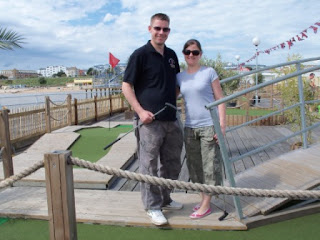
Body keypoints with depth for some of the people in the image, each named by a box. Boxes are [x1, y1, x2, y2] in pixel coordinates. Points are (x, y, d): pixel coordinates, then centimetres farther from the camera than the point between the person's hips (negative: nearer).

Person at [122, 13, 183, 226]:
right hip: (150, 120, -7)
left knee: (172, 164, 16)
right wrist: (140, 111, -16)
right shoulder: (140, 54, -7)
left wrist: (176, 105, 10)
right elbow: (126, 86, -7)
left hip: (171, 120, 7)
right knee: (149, 166, 2)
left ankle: (165, 199, 35)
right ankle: (153, 207, 18)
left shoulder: (172, 55, 12)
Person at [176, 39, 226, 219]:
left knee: (210, 164, 1)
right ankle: (204, 199, 27)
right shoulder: (180, 77, 9)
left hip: (209, 126, -5)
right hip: (190, 127, 5)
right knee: (195, 165, 12)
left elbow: (220, 99, -3)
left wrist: (222, 124, -11)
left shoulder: (209, 72, -2)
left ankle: (206, 205, 11)